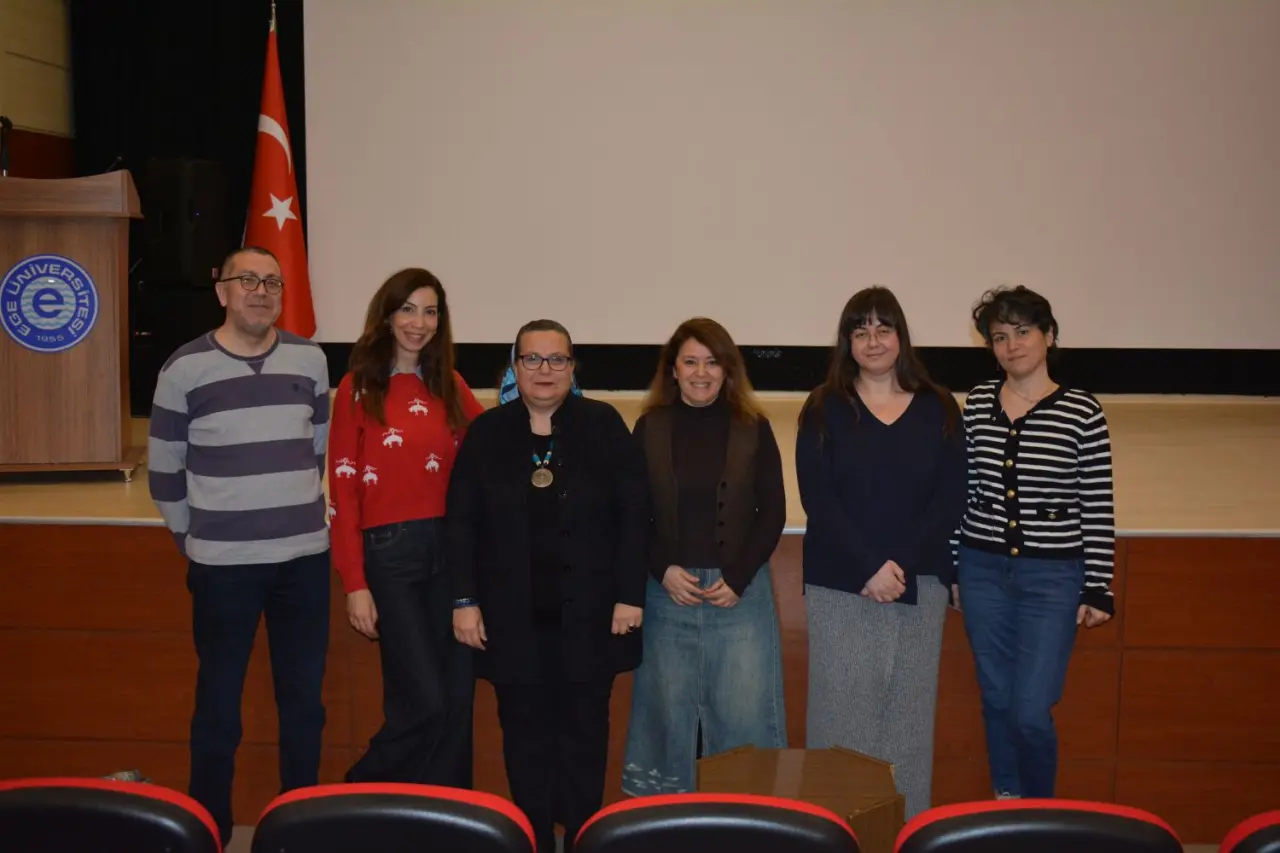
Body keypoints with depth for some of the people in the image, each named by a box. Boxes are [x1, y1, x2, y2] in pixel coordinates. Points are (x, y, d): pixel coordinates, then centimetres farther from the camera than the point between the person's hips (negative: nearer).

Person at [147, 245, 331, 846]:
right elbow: (164, 471, 2)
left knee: (304, 700, 12)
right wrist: (195, 538, 6)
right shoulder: (185, 368, -5)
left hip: (305, 558, 3)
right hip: (222, 565, -2)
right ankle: (209, 831, 22)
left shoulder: (310, 359, 4)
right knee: (218, 704, 7)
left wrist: (303, 517, 12)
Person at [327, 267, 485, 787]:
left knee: (458, 699, 6)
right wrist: (355, 584, -10)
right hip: (389, 552, -4)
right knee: (424, 701, -7)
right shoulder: (358, 389, -2)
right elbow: (343, 491, -6)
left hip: (451, 549, 5)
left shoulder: (450, 387, 11)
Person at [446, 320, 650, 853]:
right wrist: (464, 600, -3)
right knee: (525, 730, 7)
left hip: (589, 613, -1)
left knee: (584, 729, 7)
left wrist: (630, 594, -8)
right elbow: (461, 521, 3)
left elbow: (635, 512, -3)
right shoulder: (486, 432, 4)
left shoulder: (604, 425, 0)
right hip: (513, 615, 1)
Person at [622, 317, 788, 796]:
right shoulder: (650, 428, 5)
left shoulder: (753, 429, 3)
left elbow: (773, 512, 2)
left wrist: (738, 578, -8)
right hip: (668, 591, 1)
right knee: (670, 712, 6)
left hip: (739, 589, 0)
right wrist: (663, 570, -9)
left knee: (743, 714, 0)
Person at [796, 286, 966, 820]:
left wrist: (900, 565, -12)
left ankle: (909, 829, 17)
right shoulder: (825, 409, 3)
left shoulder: (938, 409, 7)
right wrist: (871, 567, -15)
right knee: (843, 712, -1)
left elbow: (951, 499, 0)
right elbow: (817, 499, -5)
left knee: (910, 713, 6)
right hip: (840, 586, -1)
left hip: (920, 585, 2)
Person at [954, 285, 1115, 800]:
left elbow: (1098, 507, -4)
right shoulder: (976, 405, 3)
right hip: (983, 570, 3)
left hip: (1053, 577, -3)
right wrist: (948, 568, 10)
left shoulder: (1082, 412, -6)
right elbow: (961, 491, 9)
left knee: (1031, 712, -5)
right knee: (996, 700, 13)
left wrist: (1098, 588, -4)